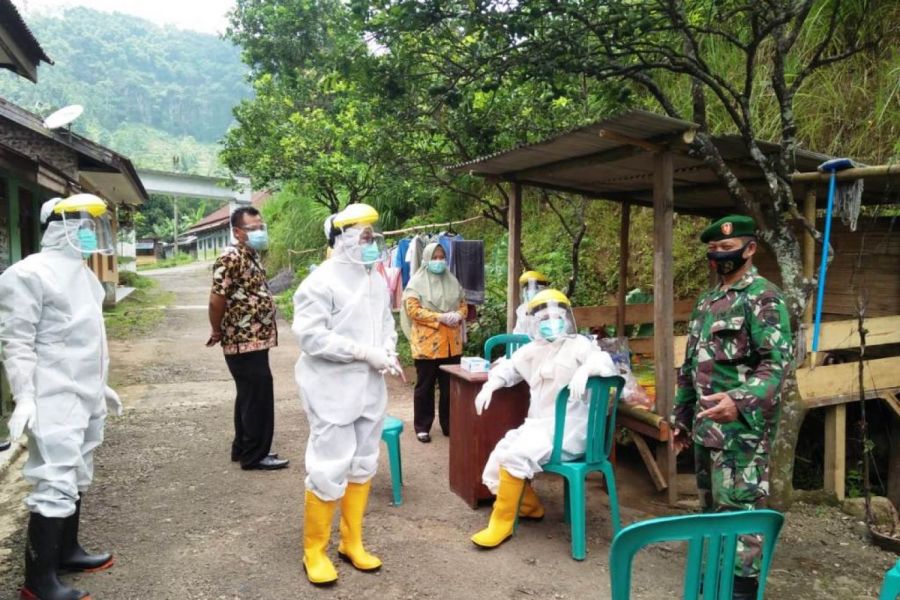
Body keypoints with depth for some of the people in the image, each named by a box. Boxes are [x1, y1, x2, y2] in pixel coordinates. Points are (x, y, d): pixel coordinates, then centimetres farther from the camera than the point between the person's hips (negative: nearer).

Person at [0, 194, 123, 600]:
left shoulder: (82, 272, 14)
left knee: (76, 478, 18)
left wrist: (100, 386, 23)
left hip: (85, 398, 9)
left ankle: (65, 551, 33)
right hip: (55, 401, -9)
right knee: (55, 484, -6)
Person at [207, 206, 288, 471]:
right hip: (245, 341, -10)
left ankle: (243, 448, 29)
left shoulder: (251, 256, 14)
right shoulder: (231, 258, -17)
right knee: (257, 398, -2)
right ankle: (254, 455, 9)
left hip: (254, 340, 10)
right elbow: (216, 300, -20)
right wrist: (218, 333, -6)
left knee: (249, 396, 17)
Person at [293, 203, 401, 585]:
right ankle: (314, 551, 19)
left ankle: (351, 543, 31)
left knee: (363, 466, 15)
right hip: (333, 390, -7)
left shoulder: (377, 281, 9)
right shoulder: (322, 281, -14)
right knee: (328, 471, -2)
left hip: (369, 389, 7)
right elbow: (310, 336, -20)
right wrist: (365, 352, -22)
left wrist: (388, 350, -6)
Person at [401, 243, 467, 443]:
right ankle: (422, 427, 15)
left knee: (450, 386, 10)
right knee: (425, 386, 5)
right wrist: (440, 317, -18)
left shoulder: (452, 281, 12)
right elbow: (413, 310, -12)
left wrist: (458, 315, -8)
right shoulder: (417, 282, -4)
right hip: (426, 343, -5)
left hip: (451, 343, 5)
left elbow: (463, 304, 16)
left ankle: (449, 424, 23)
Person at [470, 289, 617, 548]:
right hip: (536, 425, 7)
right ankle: (529, 505, 17)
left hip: (566, 429, -7)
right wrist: (489, 385, 9)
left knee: (514, 456, -24)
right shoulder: (531, 350, 17)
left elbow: (607, 363, -15)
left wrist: (586, 368, -37)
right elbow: (507, 368, 28)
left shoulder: (578, 345, -1)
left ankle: (503, 522, -8)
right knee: (497, 458, -6)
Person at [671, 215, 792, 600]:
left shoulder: (764, 298, -10)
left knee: (738, 510, -3)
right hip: (706, 426, 9)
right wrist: (681, 416, 19)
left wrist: (741, 401, -35)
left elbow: (777, 363, -20)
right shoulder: (706, 302, 15)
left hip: (741, 428, -8)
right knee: (711, 507, 18)